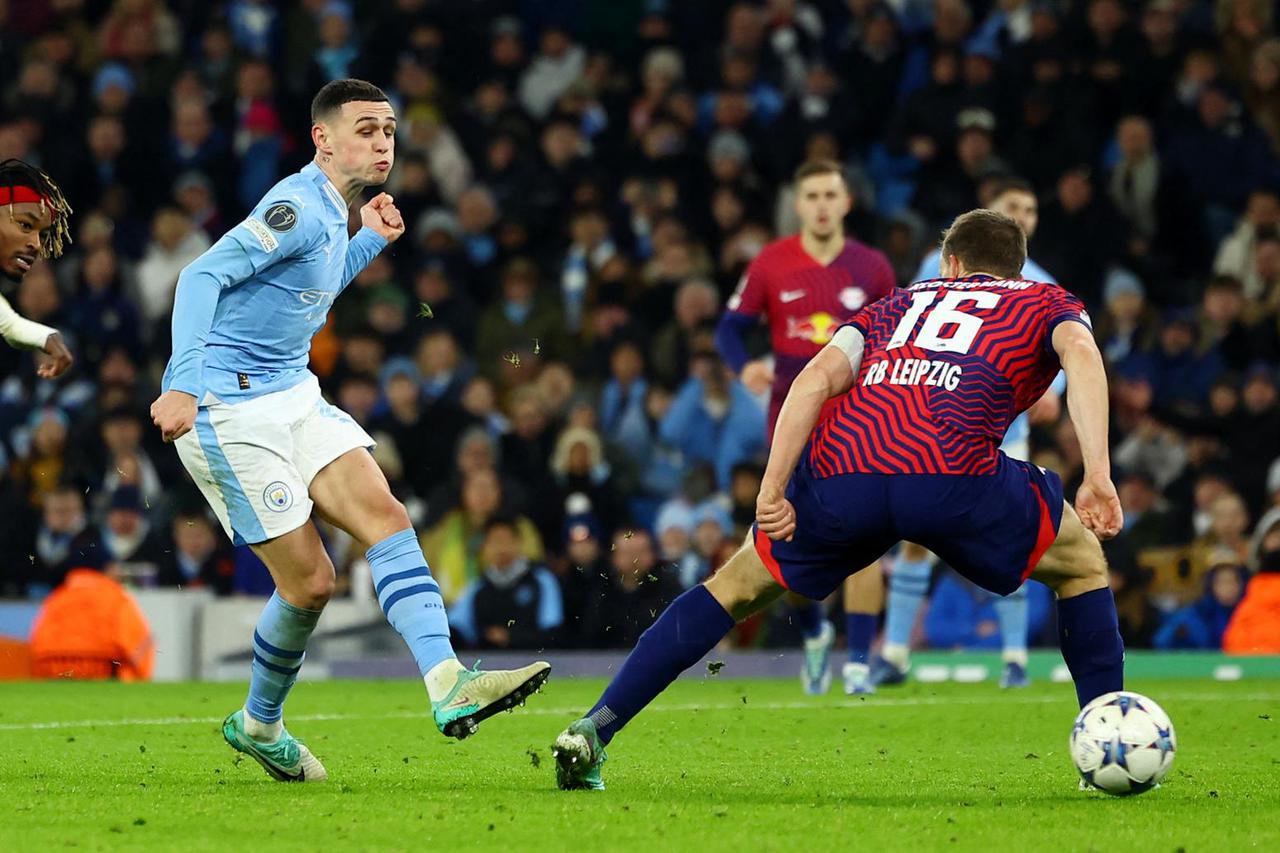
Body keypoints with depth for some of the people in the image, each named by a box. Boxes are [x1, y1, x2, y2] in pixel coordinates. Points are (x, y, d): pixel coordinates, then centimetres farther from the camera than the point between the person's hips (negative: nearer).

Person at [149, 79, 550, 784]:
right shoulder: (298, 207, -16)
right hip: (230, 409, -9)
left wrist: (371, 242, 19)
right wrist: (181, 386, -36)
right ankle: (259, 724, 16)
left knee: (384, 516, -10)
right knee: (308, 581, -7)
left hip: (293, 396, 9)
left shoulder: (331, 213, 14)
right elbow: (203, 276, -26)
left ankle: (449, 686, -20)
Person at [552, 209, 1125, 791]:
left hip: (837, 466, 3)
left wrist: (773, 488, 7)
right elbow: (1081, 353, 3)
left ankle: (591, 732, 16)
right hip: (951, 471, -3)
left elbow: (818, 377, 16)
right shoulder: (1046, 303, 29)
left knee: (735, 586, 25)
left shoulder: (897, 305, 35)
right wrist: (1098, 476, -6)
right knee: (1082, 564, 24)